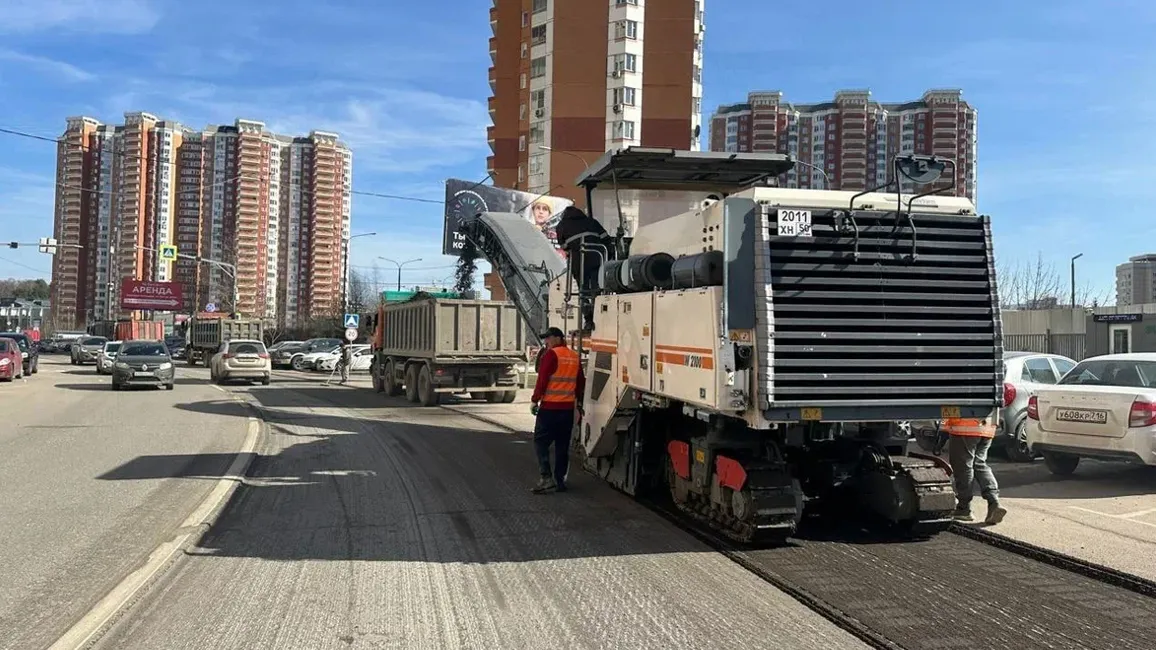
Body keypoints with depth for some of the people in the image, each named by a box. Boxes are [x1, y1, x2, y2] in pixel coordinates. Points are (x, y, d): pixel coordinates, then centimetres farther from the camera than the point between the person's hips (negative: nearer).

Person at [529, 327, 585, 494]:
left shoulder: (551, 354, -10)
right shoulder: (574, 356, 11)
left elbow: (542, 379, -14)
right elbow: (581, 381, 18)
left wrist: (534, 400, -8)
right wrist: (578, 400, 30)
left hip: (550, 407, -6)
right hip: (568, 407, 7)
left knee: (541, 442, 0)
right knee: (562, 445, 11)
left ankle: (546, 478, -11)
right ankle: (560, 480, 14)